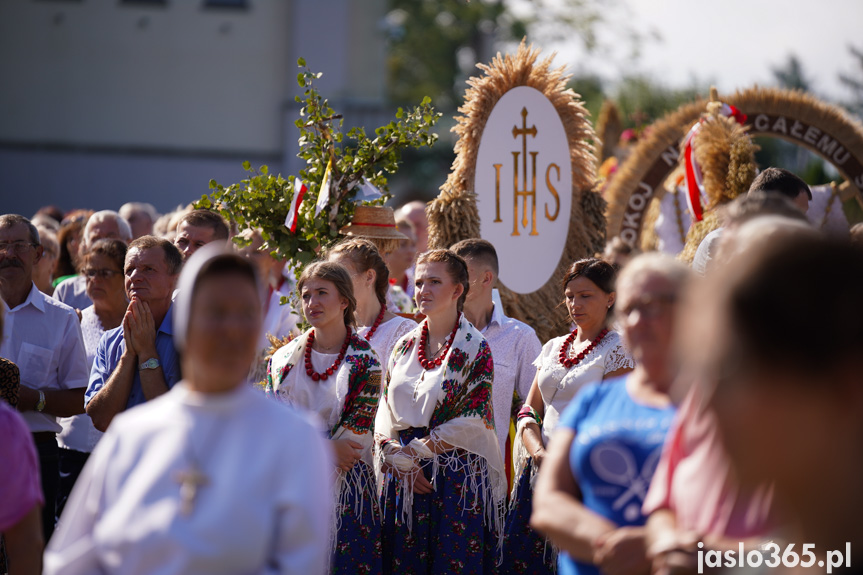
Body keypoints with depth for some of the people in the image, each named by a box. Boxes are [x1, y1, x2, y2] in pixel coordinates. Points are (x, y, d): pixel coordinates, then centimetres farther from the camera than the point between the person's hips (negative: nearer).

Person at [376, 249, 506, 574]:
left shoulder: (475, 348, -4)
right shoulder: (405, 346, 12)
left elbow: (472, 422, -11)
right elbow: (385, 411, 9)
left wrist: (412, 450, -13)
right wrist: (398, 457, -9)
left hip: (457, 479, -5)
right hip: (403, 478, 5)